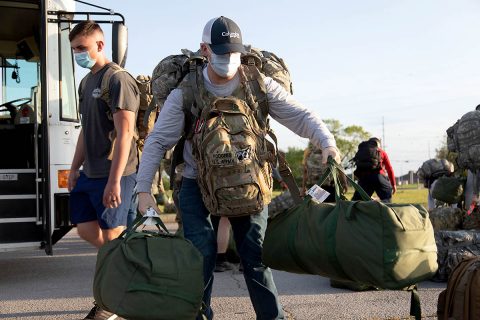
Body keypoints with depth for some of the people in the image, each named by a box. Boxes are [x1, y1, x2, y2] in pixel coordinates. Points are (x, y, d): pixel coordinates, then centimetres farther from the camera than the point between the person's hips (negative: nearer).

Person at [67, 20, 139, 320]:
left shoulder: (118, 80, -13)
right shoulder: (87, 82, 14)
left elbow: (124, 133, -19)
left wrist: (114, 180, -23)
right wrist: (75, 168, 18)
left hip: (113, 174, -9)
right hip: (89, 173, 9)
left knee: (112, 236, 0)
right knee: (87, 230, 12)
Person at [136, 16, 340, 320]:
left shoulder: (259, 84, -8)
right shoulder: (186, 93, -10)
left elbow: (299, 116, -11)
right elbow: (158, 141, -9)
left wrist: (327, 142, -30)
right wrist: (144, 190, -16)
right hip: (197, 183, 0)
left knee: (256, 255, 5)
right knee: (202, 255, -5)